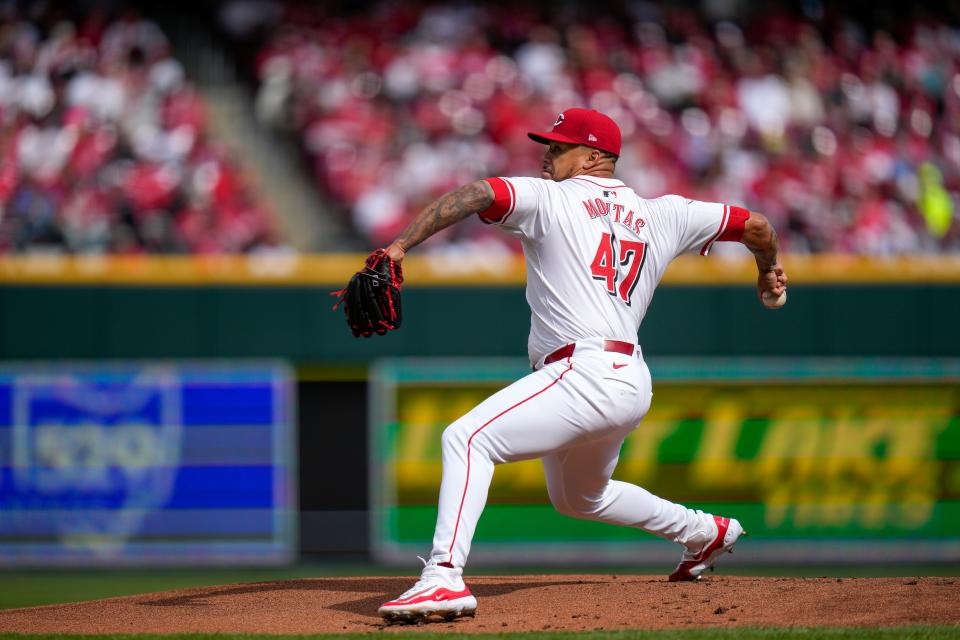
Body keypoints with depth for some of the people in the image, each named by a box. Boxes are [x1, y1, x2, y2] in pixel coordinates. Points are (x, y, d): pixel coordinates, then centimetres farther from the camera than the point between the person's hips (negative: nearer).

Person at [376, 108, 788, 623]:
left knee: (466, 439, -21)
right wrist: (768, 271, 45)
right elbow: (755, 225, 24)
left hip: (584, 375, -9)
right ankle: (705, 532, 46)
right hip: (633, 385, 9)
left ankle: (445, 578, -39)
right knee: (577, 498, 35)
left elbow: (475, 195, -14)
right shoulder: (661, 216, 19)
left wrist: (400, 245, -22)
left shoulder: (548, 198, 3)